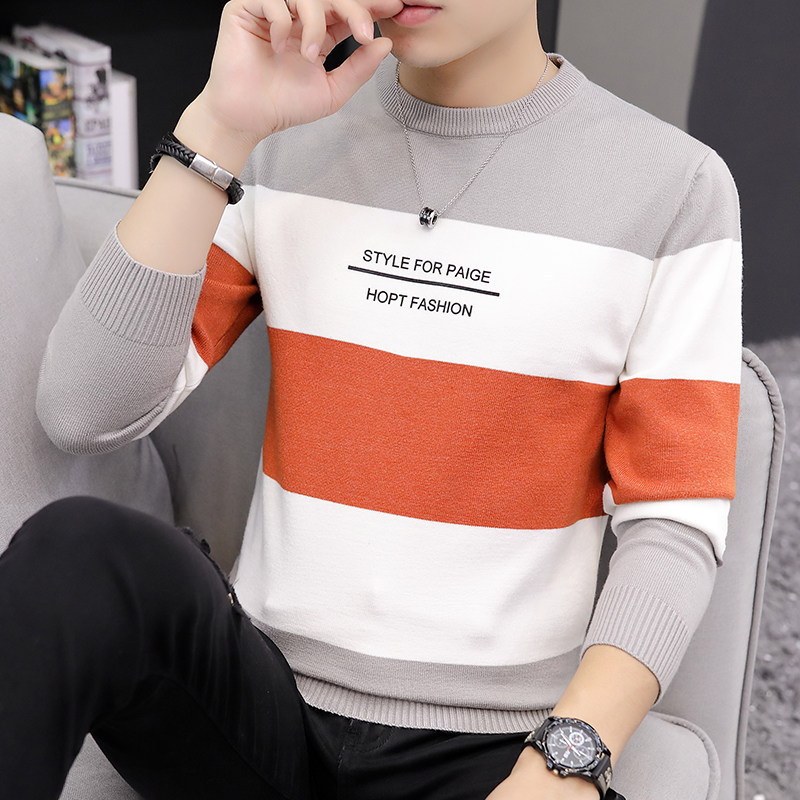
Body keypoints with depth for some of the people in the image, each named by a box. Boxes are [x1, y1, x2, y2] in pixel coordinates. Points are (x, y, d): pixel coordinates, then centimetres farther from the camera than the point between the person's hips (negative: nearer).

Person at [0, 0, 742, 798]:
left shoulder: (675, 185, -3)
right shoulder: (283, 140, 3)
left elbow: (674, 524, -4)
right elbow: (84, 413, -6)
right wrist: (221, 125, -14)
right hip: (265, 699, 1)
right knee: (82, 556, -27)